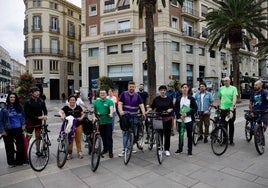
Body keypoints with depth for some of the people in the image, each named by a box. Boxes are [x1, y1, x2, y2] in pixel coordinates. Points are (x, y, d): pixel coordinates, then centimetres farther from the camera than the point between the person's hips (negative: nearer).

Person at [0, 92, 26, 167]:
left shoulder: (19, 107, 2)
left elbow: (23, 117, 14)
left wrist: (23, 125, 4)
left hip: (18, 129, 2)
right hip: (8, 131, -2)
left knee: (21, 145, 5)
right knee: (9, 147, 9)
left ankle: (20, 160, 22)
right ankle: (11, 162, 26)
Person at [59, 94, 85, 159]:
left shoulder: (78, 107, 2)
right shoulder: (66, 107, -5)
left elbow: (83, 114, 9)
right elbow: (60, 111, -20)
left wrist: (81, 118, -11)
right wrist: (62, 115, -41)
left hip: (78, 125, 2)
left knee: (78, 140, 9)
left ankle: (79, 152, 21)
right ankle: (69, 153, 19)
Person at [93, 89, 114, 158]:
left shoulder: (109, 101, -2)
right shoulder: (96, 102, 12)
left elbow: (111, 108, -19)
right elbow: (93, 111, 16)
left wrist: (111, 113, -39)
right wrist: (94, 117, -1)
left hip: (108, 122, -4)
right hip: (100, 122, 4)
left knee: (109, 137, -2)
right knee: (103, 137, 14)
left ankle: (110, 151, 6)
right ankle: (105, 149, 31)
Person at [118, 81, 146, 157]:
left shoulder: (137, 96, 3)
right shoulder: (124, 94, -1)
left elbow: (141, 105, -6)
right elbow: (120, 103, -10)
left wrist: (143, 113, -24)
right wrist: (121, 111, -29)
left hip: (134, 117, 2)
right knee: (125, 133, -3)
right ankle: (124, 149, 2)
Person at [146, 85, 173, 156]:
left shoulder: (169, 99, 5)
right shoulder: (156, 99, 1)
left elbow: (172, 108, 11)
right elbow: (152, 107, 2)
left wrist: (170, 109, -10)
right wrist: (147, 111, -13)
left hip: (168, 118, 1)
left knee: (167, 134, 5)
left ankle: (167, 149, 18)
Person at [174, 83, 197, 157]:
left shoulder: (191, 98, 0)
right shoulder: (178, 99, 3)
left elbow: (195, 109, -3)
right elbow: (175, 109, 4)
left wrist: (187, 114, -12)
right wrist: (180, 116, -10)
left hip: (189, 120, -1)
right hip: (180, 120, 1)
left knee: (189, 135, 6)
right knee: (180, 134, 11)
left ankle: (190, 150, 19)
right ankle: (180, 149, 27)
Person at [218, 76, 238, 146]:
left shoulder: (233, 88, -2)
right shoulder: (221, 88, 7)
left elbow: (235, 97, -13)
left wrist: (233, 106, -27)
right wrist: (219, 105, 9)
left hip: (231, 109, -2)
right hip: (223, 109, 2)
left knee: (231, 125, 8)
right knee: (224, 125, 6)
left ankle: (231, 140, 19)